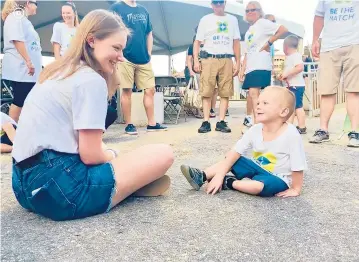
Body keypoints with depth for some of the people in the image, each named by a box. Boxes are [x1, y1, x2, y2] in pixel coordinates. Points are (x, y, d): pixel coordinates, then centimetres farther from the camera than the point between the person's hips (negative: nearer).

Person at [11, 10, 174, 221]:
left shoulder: (58, 72, 15)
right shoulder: (91, 80, -12)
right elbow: (90, 155, -14)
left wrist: (107, 154, 11)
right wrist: (113, 155, 6)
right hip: (57, 185, -10)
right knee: (164, 154, -10)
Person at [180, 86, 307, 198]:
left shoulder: (291, 134, -27)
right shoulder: (255, 130, -11)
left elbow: (298, 166, -21)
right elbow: (235, 152, -11)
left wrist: (295, 190, -16)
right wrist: (219, 175, -17)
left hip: (277, 179, -5)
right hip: (259, 168, 6)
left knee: (261, 185, -35)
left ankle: (229, 183, -13)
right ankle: (202, 176, -8)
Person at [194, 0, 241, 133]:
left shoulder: (232, 20, 17)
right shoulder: (205, 19, 12)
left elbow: (236, 43, 15)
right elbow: (197, 41, 7)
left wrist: (237, 62, 7)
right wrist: (196, 60, -6)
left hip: (226, 60, 2)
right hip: (209, 59, -2)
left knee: (225, 92, -4)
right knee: (207, 92, -7)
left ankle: (221, 122, 0)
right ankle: (206, 122, -4)